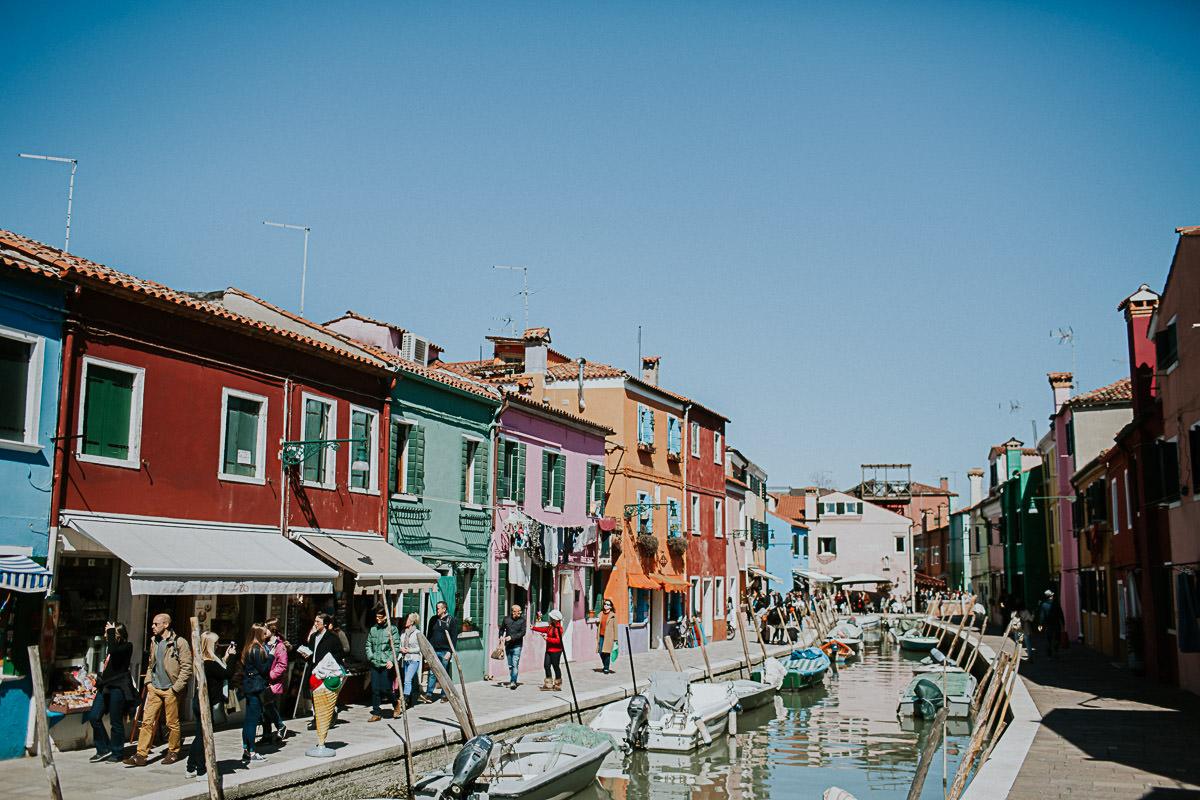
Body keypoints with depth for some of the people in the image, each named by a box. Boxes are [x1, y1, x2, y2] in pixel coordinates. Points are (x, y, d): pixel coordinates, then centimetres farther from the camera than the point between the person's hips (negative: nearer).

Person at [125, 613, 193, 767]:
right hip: (154, 689, 6)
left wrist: (176, 688, -15)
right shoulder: (154, 642, 13)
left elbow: (186, 667, -12)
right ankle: (141, 755, 3)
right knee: (147, 721, 1)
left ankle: (173, 752, 18)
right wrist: (148, 681, 9)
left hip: (170, 690, -6)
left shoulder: (179, 643, -9)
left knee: (172, 723, 4)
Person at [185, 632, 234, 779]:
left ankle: (191, 769, 24)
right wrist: (229, 657, -8)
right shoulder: (210, 664, -22)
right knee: (203, 737, -1)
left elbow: (220, 670, 14)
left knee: (200, 736, 17)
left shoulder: (201, 662, 7)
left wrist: (226, 657, 11)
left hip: (198, 701, 9)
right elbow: (226, 674, -15)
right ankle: (201, 771, 6)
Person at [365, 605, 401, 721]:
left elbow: (395, 646, -7)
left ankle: (396, 705, 21)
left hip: (387, 664, -5)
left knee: (386, 689, -5)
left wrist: (391, 660, -17)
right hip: (375, 664, 5)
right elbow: (368, 645, 15)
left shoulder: (392, 629, -3)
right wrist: (370, 656, 0)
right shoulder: (373, 629, 11)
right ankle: (376, 713, 13)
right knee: (375, 689, 4)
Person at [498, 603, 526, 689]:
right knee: (510, 665, 11)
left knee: (515, 664, -13)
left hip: (517, 645, -3)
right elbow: (502, 629, 19)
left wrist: (512, 637, -18)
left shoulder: (522, 620, -3)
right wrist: (501, 636, 1)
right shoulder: (506, 619, 4)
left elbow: (522, 633, -10)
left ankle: (513, 682, -15)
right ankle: (511, 681, 21)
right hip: (508, 645, 3)